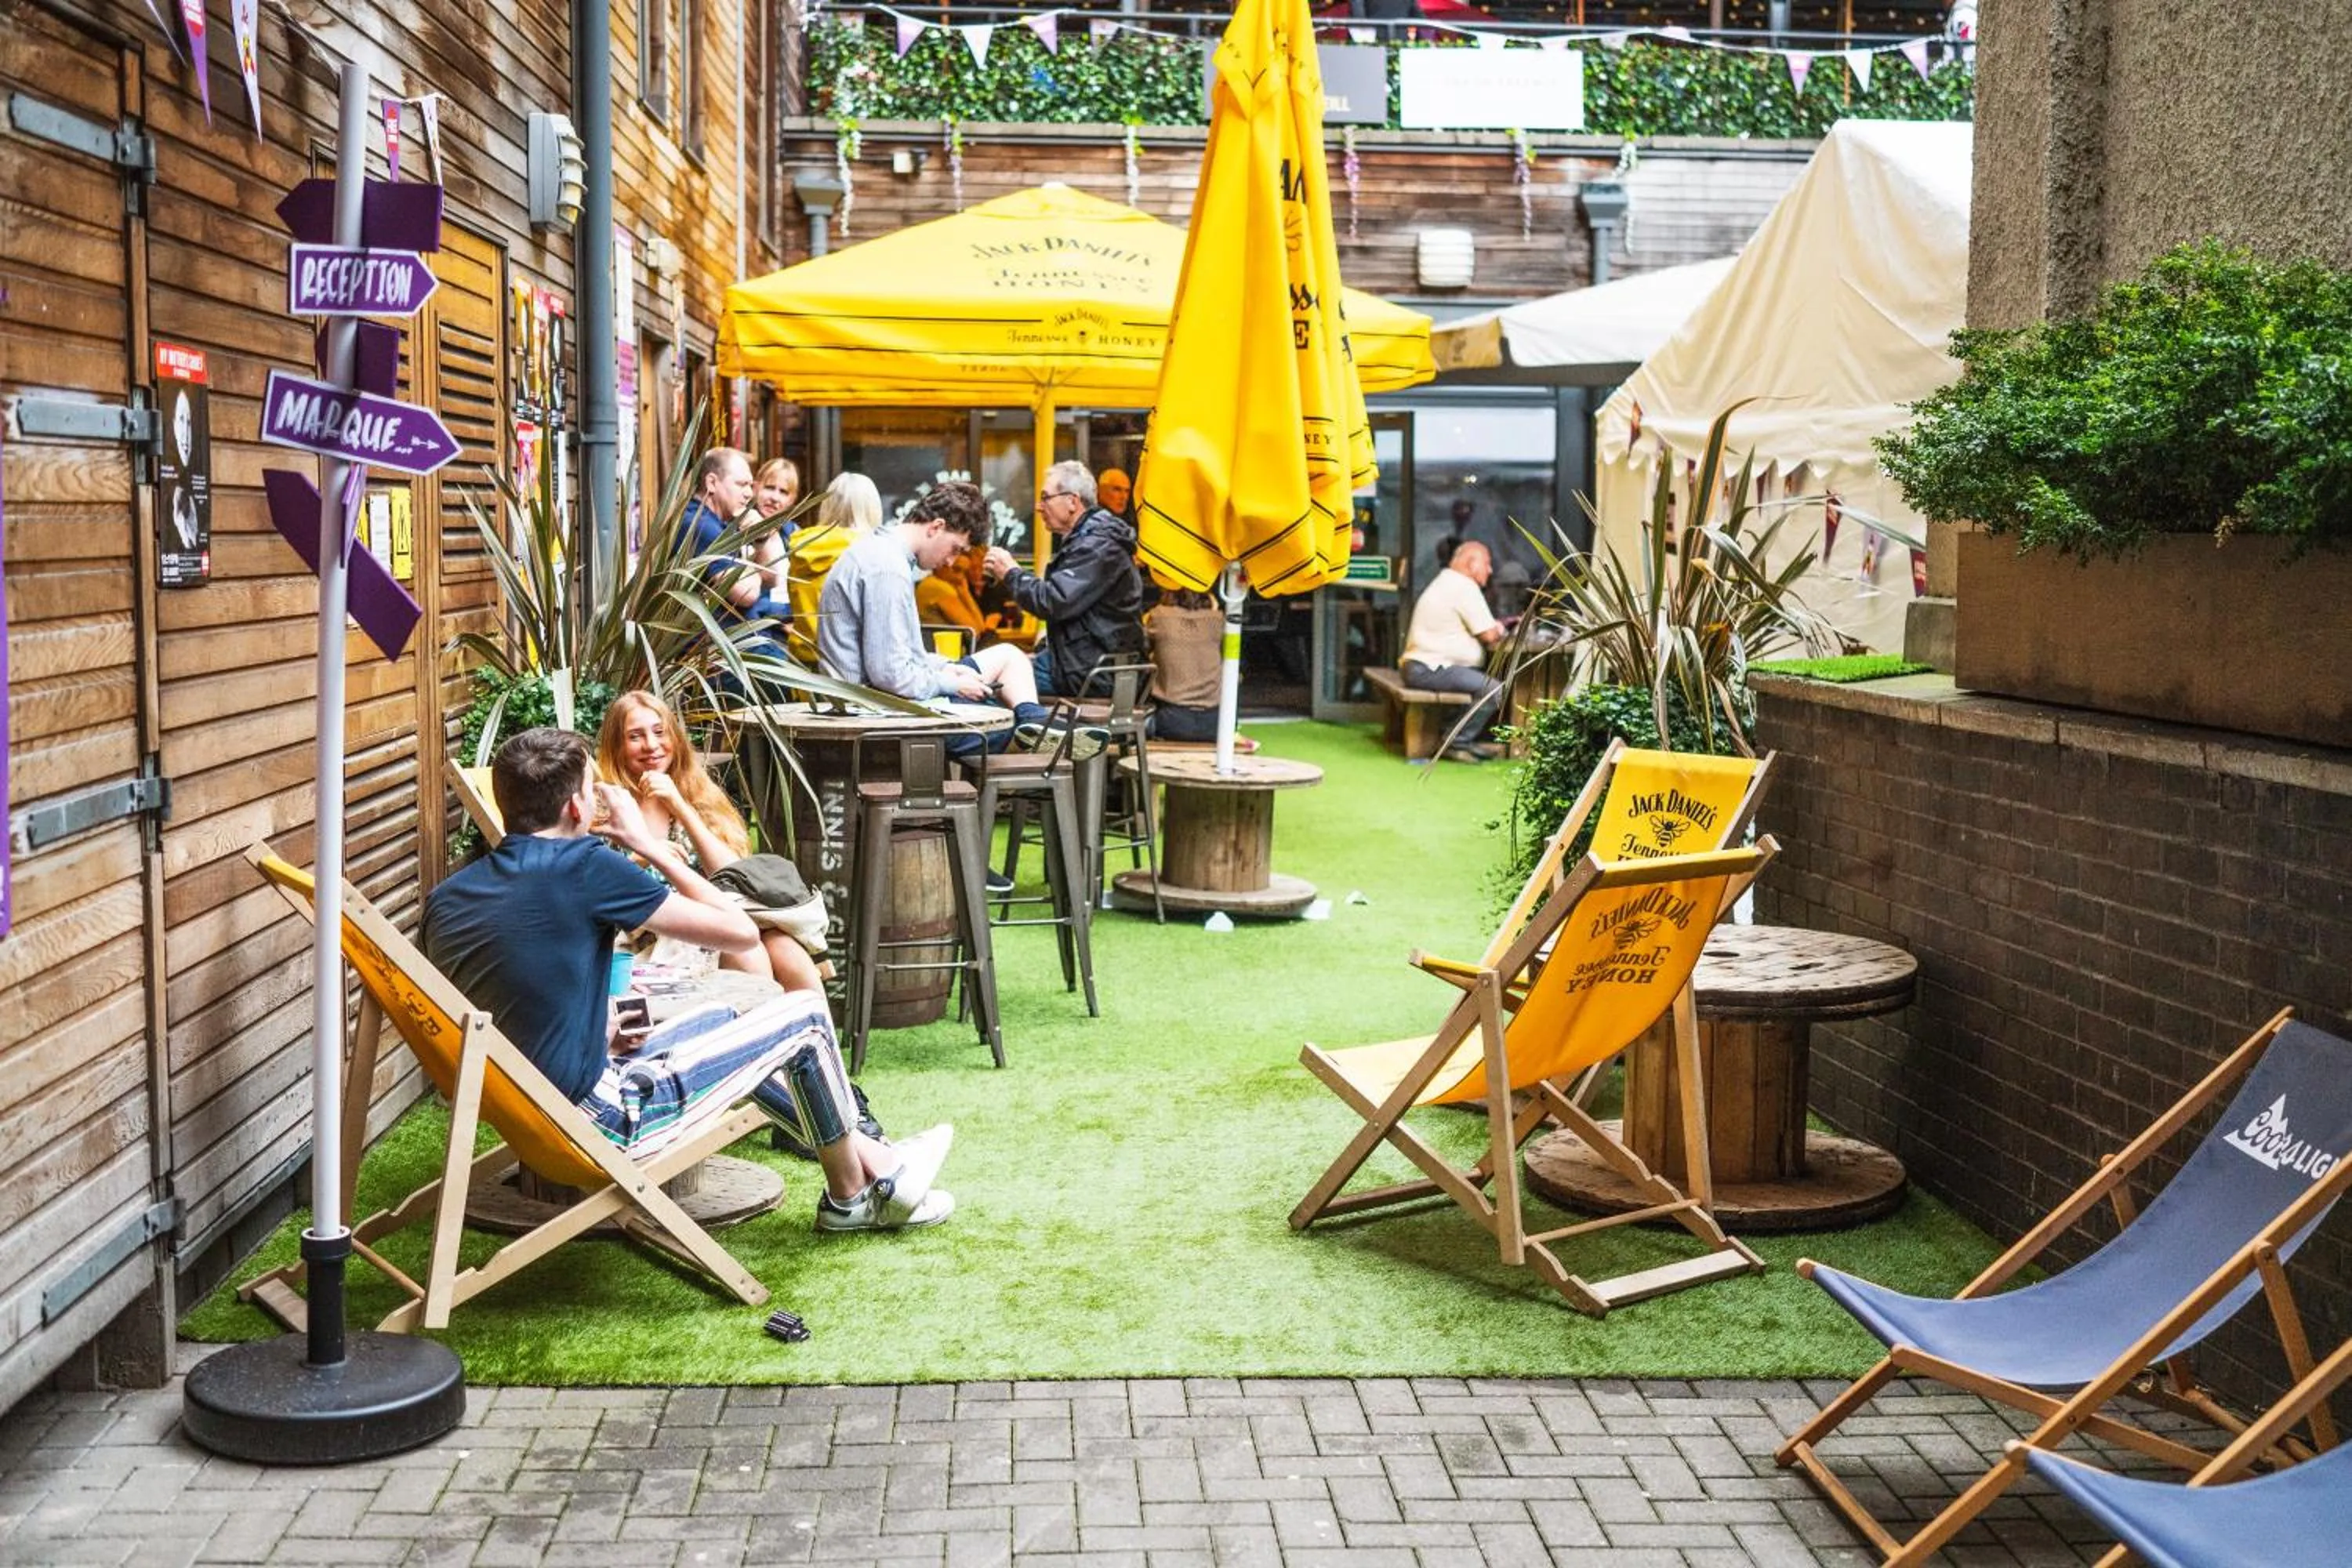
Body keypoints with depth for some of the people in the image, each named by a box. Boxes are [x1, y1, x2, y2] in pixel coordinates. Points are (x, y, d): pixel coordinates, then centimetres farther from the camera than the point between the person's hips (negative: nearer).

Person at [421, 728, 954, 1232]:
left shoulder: (445, 897, 5)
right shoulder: (585, 866, -17)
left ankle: (871, 1155, 35)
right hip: (595, 1120, -8)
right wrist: (647, 843, 0)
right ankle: (851, 1196, 27)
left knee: (724, 1023, 26)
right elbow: (742, 933, -10)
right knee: (805, 1017, 6)